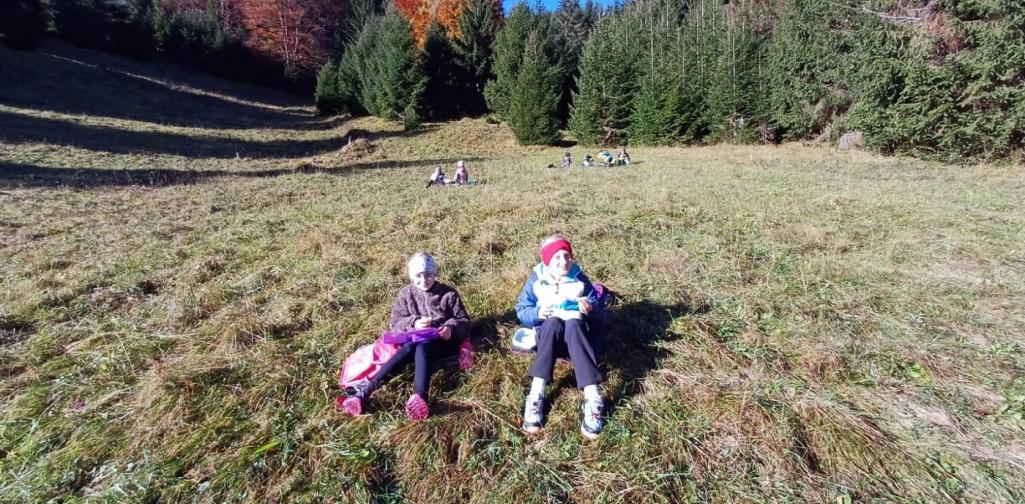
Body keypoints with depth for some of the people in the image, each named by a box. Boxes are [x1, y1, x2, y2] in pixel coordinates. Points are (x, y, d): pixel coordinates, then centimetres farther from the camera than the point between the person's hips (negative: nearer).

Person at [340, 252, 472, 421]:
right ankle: (364, 391, -44)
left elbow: (464, 321, 4)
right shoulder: (406, 294, 9)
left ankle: (419, 397, -60)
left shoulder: (448, 294, 4)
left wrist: (452, 328, -19)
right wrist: (413, 323, -19)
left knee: (421, 348, -36)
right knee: (409, 349, -33)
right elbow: (394, 322, 2)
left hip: (442, 342, -2)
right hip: (413, 340, 3)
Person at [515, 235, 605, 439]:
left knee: (573, 324, -37)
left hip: (576, 328, 0)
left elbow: (597, 304, 7)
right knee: (553, 322, -37)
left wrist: (590, 308, -17)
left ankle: (592, 398, -50)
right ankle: (536, 394, -45)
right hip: (548, 331, 0)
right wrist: (537, 313, -20)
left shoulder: (579, 278, 7)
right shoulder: (536, 280, 4)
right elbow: (521, 309, 2)